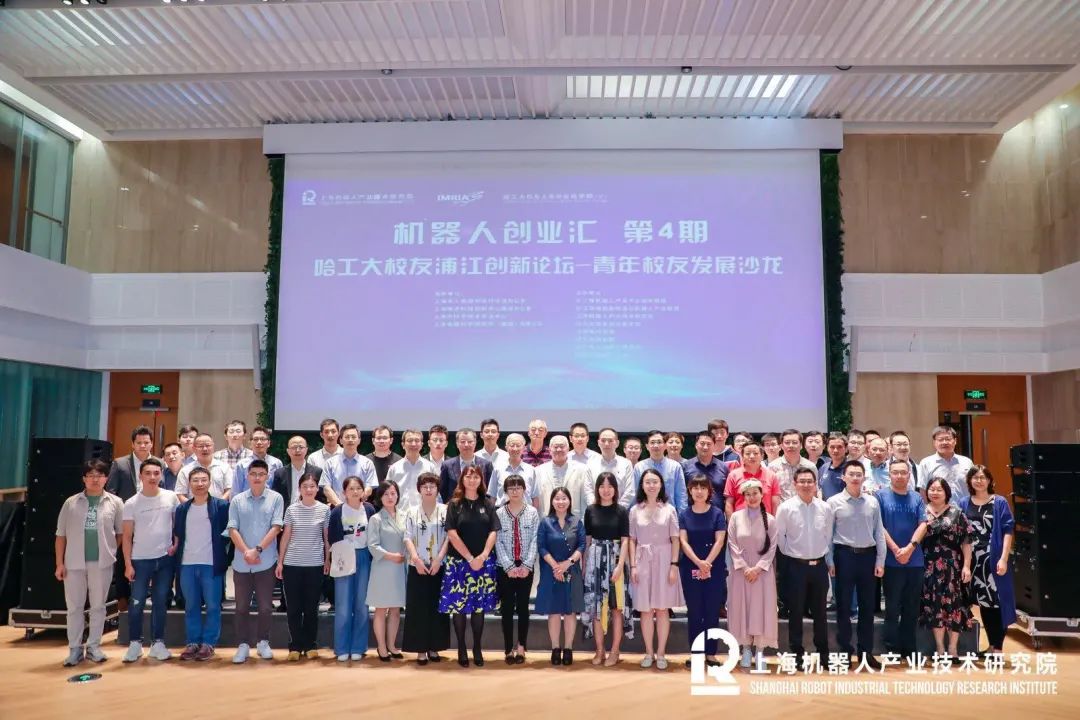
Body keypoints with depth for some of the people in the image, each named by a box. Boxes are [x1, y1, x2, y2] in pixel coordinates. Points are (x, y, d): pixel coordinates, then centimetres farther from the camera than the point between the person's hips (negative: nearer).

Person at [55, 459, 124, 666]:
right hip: (74, 563, 1)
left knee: (98, 606, 7)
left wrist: (109, 550, 1)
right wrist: (59, 563, 1)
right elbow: (61, 535, 5)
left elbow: (121, 533, 7)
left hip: (102, 563, -1)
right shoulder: (71, 503, 4)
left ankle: (93, 647, 18)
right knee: (74, 606, 7)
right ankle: (75, 649, 16)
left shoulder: (115, 503, 1)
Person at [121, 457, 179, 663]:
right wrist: (128, 564, -5)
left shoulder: (171, 497, -1)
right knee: (137, 603, 1)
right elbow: (127, 536, -1)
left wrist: (177, 544, -3)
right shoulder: (131, 503, -4)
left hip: (165, 558, 1)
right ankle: (135, 643, 16)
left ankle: (158, 643, 16)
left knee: (161, 602, 7)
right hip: (140, 560, -1)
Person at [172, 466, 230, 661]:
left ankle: (208, 643, 11)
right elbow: (176, 535, 17)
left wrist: (223, 555, -2)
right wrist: (176, 550, 8)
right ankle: (192, 643, 19)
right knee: (191, 606, 11)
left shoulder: (221, 506, -4)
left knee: (213, 606, 1)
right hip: (187, 564, 4)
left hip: (212, 564, -4)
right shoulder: (182, 509, 9)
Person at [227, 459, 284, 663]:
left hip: (266, 562, -1)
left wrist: (257, 550, -14)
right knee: (242, 606, 8)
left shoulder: (276, 499, 0)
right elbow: (233, 530, -1)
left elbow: (276, 528, -6)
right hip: (241, 563, 2)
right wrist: (246, 552, -13)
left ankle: (263, 642, 21)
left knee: (265, 606, 5)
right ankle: (243, 645, 19)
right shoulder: (237, 500, 5)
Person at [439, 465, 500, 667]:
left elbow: (493, 532, 1)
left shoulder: (488, 504, 5)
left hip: (484, 562, 2)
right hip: (459, 561, -1)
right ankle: (461, 649, 13)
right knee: (458, 605, 0)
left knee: (480, 605, 4)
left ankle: (477, 648, 16)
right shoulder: (454, 504, -1)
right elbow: (452, 534, -8)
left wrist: (483, 556, -12)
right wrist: (469, 558, -13)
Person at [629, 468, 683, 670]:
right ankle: (649, 653, 15)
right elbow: (632, 540, 5)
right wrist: (633, 566, -2)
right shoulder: (635, 510, 4)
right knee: (646, 609, 5)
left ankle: (661, 653, 13)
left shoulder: (669, 509, 1)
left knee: (662, 609, 3)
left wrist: (674, 565, -6)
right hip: (643, 562, 1)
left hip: (664, 561, -1)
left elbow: (675, 540, 1)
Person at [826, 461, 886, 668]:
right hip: (844, 555, -3)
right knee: (843, 605, 5)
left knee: (867, 605, 10)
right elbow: (827, 534, -3)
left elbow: (879, 533, 6)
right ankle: (845, 650, 17)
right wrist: (830, 561, -6)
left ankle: (866, 651, 22)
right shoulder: (834, 502, -4)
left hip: (868, 555, 3)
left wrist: (880, 561, 3)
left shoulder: (872, 502, 4)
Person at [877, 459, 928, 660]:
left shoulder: (916, 498, 9)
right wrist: (896, 550, -13)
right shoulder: (881, 496, -2)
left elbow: (923, 524, 0)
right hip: (891, 561, -3)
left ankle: (909, 649, 20)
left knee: (912, 608, 10)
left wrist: (910, 547, -13)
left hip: (915, 560, 3)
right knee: (892, 607, 3)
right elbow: (879, 526, -7)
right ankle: (892, 649, 11)